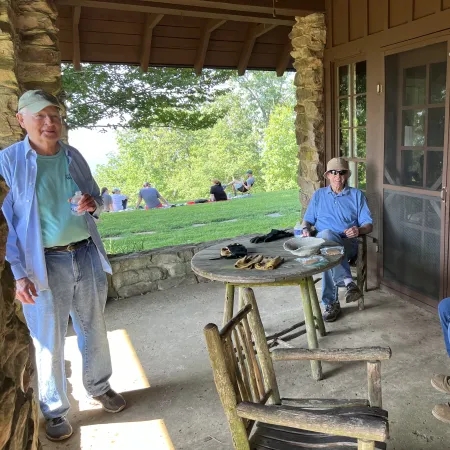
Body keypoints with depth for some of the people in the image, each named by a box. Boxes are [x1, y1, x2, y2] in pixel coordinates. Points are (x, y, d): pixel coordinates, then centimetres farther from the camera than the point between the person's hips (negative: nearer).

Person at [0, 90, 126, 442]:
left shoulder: (74, 156, 6)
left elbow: (96, 197, 17)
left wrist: (94, 203, -9)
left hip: (87, 255, 4)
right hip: (45, 264, -4)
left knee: (95, 330, 16)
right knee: (49, 342, 7)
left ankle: (100, 387, 38)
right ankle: (55, 411, 27)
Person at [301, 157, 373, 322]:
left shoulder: (357, 195, 14)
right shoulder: (318, 195, 21)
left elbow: (368, 224, 7)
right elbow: (308, 219, 20)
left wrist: (358, 230, -18)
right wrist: (305, 229, -6)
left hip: (348, 243, -1)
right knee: (327, 234, -40)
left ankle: (331, 303, -37)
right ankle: (348, 282, -49)